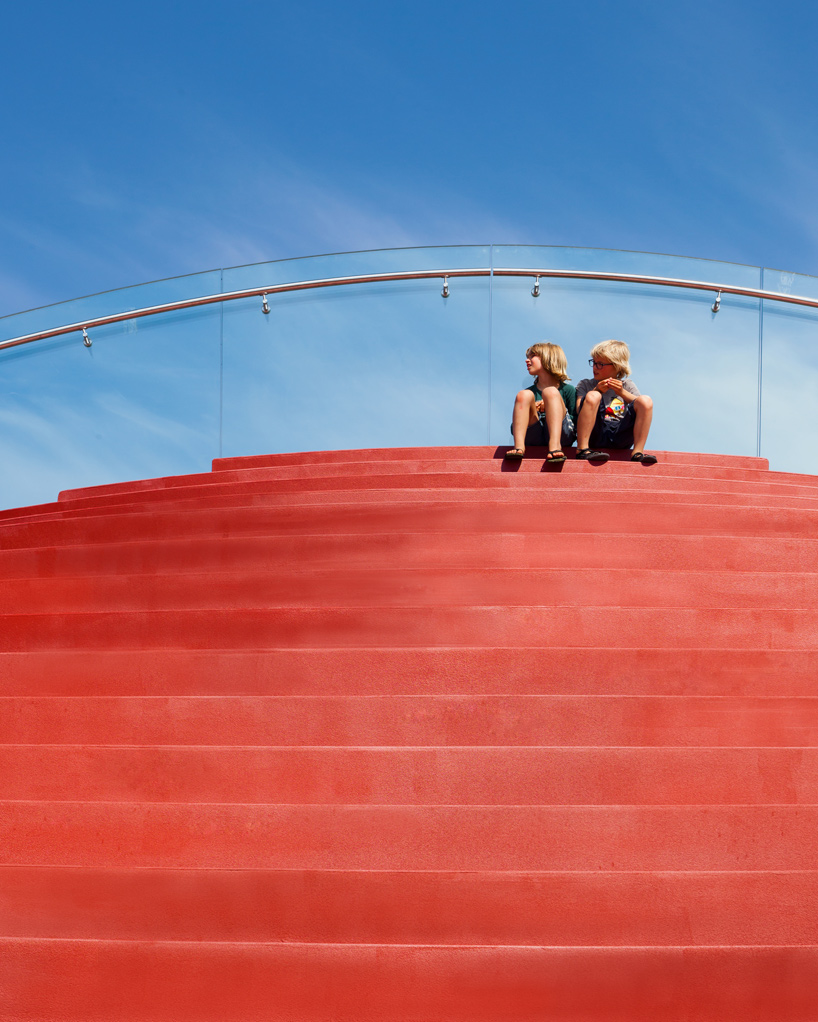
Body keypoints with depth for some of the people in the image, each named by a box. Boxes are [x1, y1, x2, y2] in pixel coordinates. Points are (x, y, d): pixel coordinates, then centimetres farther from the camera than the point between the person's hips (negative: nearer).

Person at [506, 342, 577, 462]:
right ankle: (519, 446, -34)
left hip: (561, 436, -2)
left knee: (550, 392, -21)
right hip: (535, 441, 2)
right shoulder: (530, 391, 23)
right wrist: (531, 412, -1)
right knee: (524, 395, -14)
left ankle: (555, 446, -43)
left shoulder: (567, 390, 14)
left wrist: (554, 409, -6)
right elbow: (514, 429, 18)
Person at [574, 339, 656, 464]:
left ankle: (638, 452, -18)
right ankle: (582, 449, -28)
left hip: (619, 437, 1)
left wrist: (622, 393, -6)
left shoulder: (627, 385, 22)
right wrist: (596, 391, -10)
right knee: (592, 396, -28)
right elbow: (579, 410, 1)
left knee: (646, 400, -18)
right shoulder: (585, 385, 19)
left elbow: (643, 406, 6)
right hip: (595, 435, -1)